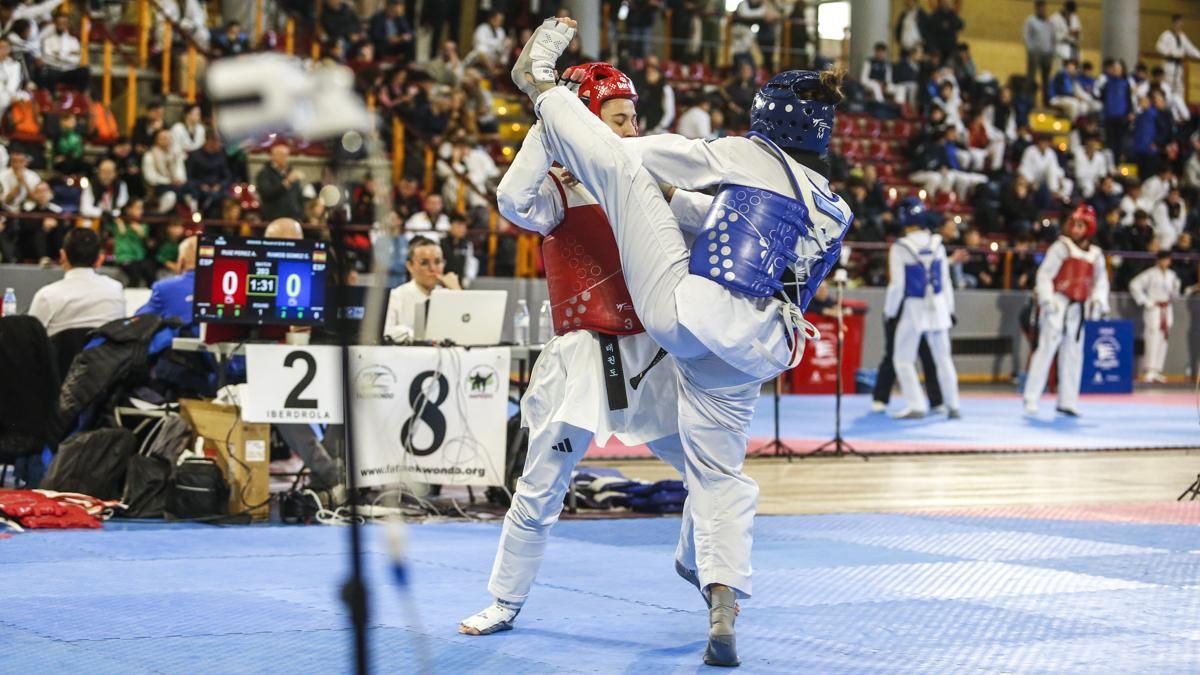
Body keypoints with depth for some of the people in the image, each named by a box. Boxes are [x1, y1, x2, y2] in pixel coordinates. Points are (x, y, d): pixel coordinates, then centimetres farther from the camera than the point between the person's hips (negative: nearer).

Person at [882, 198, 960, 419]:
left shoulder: (900, 248, -13)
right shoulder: (936, 244, -1)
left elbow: (897, 284, -12)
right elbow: (946, 280, 5)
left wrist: (889, 312, 0)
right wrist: (950, 309, 15)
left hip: (913, 309, -4)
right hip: (938, 307, 4)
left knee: (903, 359, 6)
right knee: (943, 358, 13)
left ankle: (915, 406, -2)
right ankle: (953, 406, 14)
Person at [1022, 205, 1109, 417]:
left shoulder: (1095, 254, 10)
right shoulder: (1061, 247, -4)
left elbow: (1101, 280, 13)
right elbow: (1044, 274, -8)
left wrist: (1098, 300, -5)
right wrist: (1047, 298, -17)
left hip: (1078, 310, 6)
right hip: (1058, 306, -5)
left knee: (1073, 355, 9)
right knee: (1046, 349, -11)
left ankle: (1067, 401, 18)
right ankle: (1031, 399, -11)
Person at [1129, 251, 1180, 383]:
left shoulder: (1171, 275, 13)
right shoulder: (1150, 274, -6)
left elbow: (1174, 295, 17)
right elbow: (1134, 285, -11)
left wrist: (1176, 288, -6)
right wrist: (1146, 301, -12)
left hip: (1167, 310, 6)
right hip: (1153, 310, -6)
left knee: (1163, 342, 4)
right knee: (1153, 340, -12)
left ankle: (1157, 371, 9)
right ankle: (1149, 371, -13)